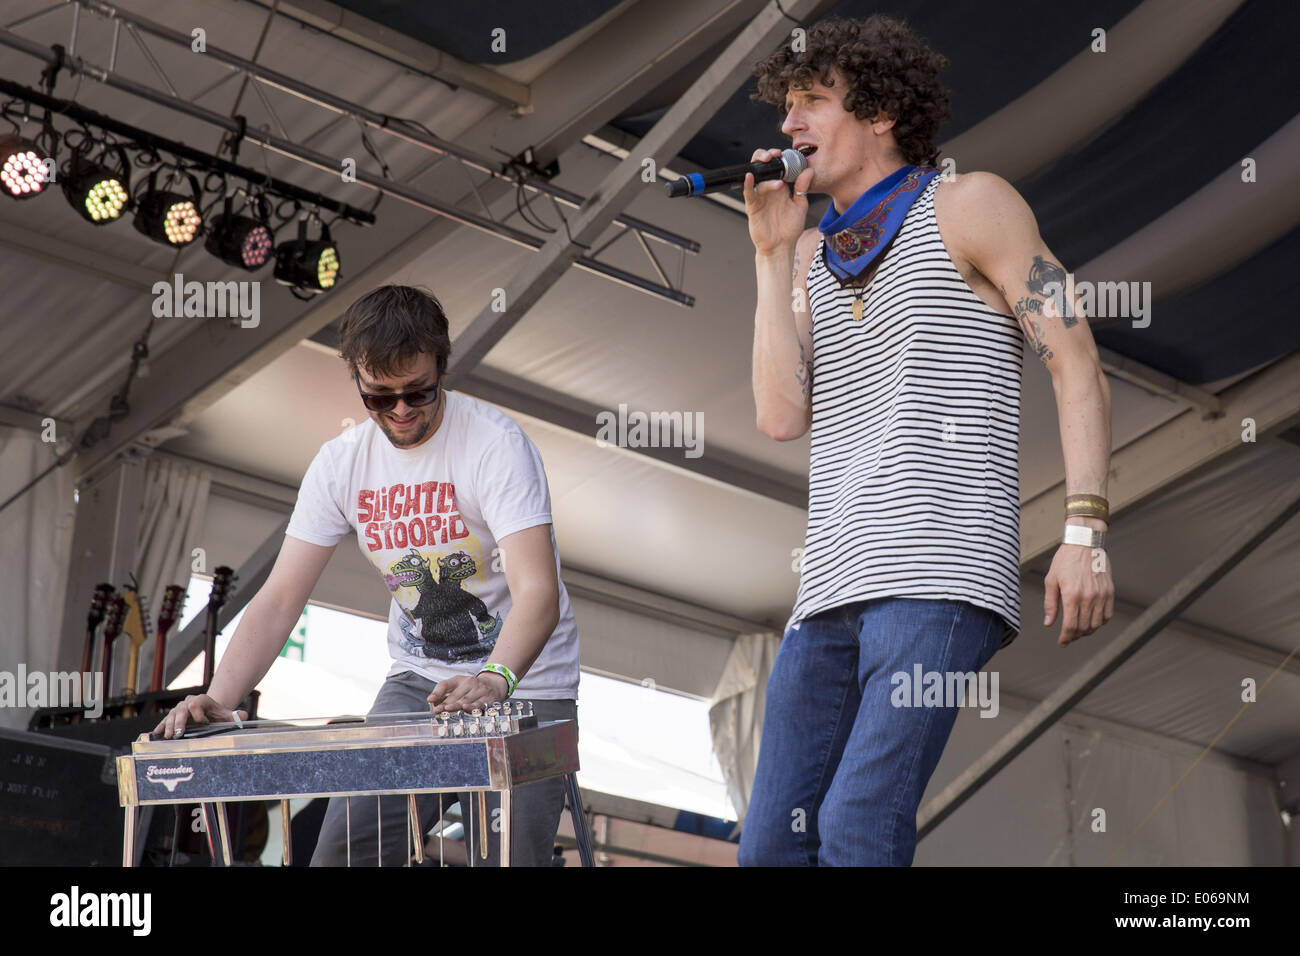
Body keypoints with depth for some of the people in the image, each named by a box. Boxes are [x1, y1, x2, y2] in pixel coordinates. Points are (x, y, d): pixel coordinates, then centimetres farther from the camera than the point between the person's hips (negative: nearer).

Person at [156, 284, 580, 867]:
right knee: (344, 850, -6)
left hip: (521, 685, -4)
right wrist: (219, 698, -20)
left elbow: (538, 593, -29)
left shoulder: (495, 443, -19)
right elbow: (279, 600, -4)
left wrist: (495, 679, -48)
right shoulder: (340, 463, -3)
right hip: (417, 681, 4)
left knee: (506, 856, -16)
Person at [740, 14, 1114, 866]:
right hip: (834, 584, 7)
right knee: (772, 847, 3)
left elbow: (1077, 365, -3)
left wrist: (1086, 533, -14)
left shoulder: (970, 205, 4)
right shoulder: (816, 255, 21)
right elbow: (782, 416, 8)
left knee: (858, 827, -21)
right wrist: (772, 253, 7)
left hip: (942, 576, -7)